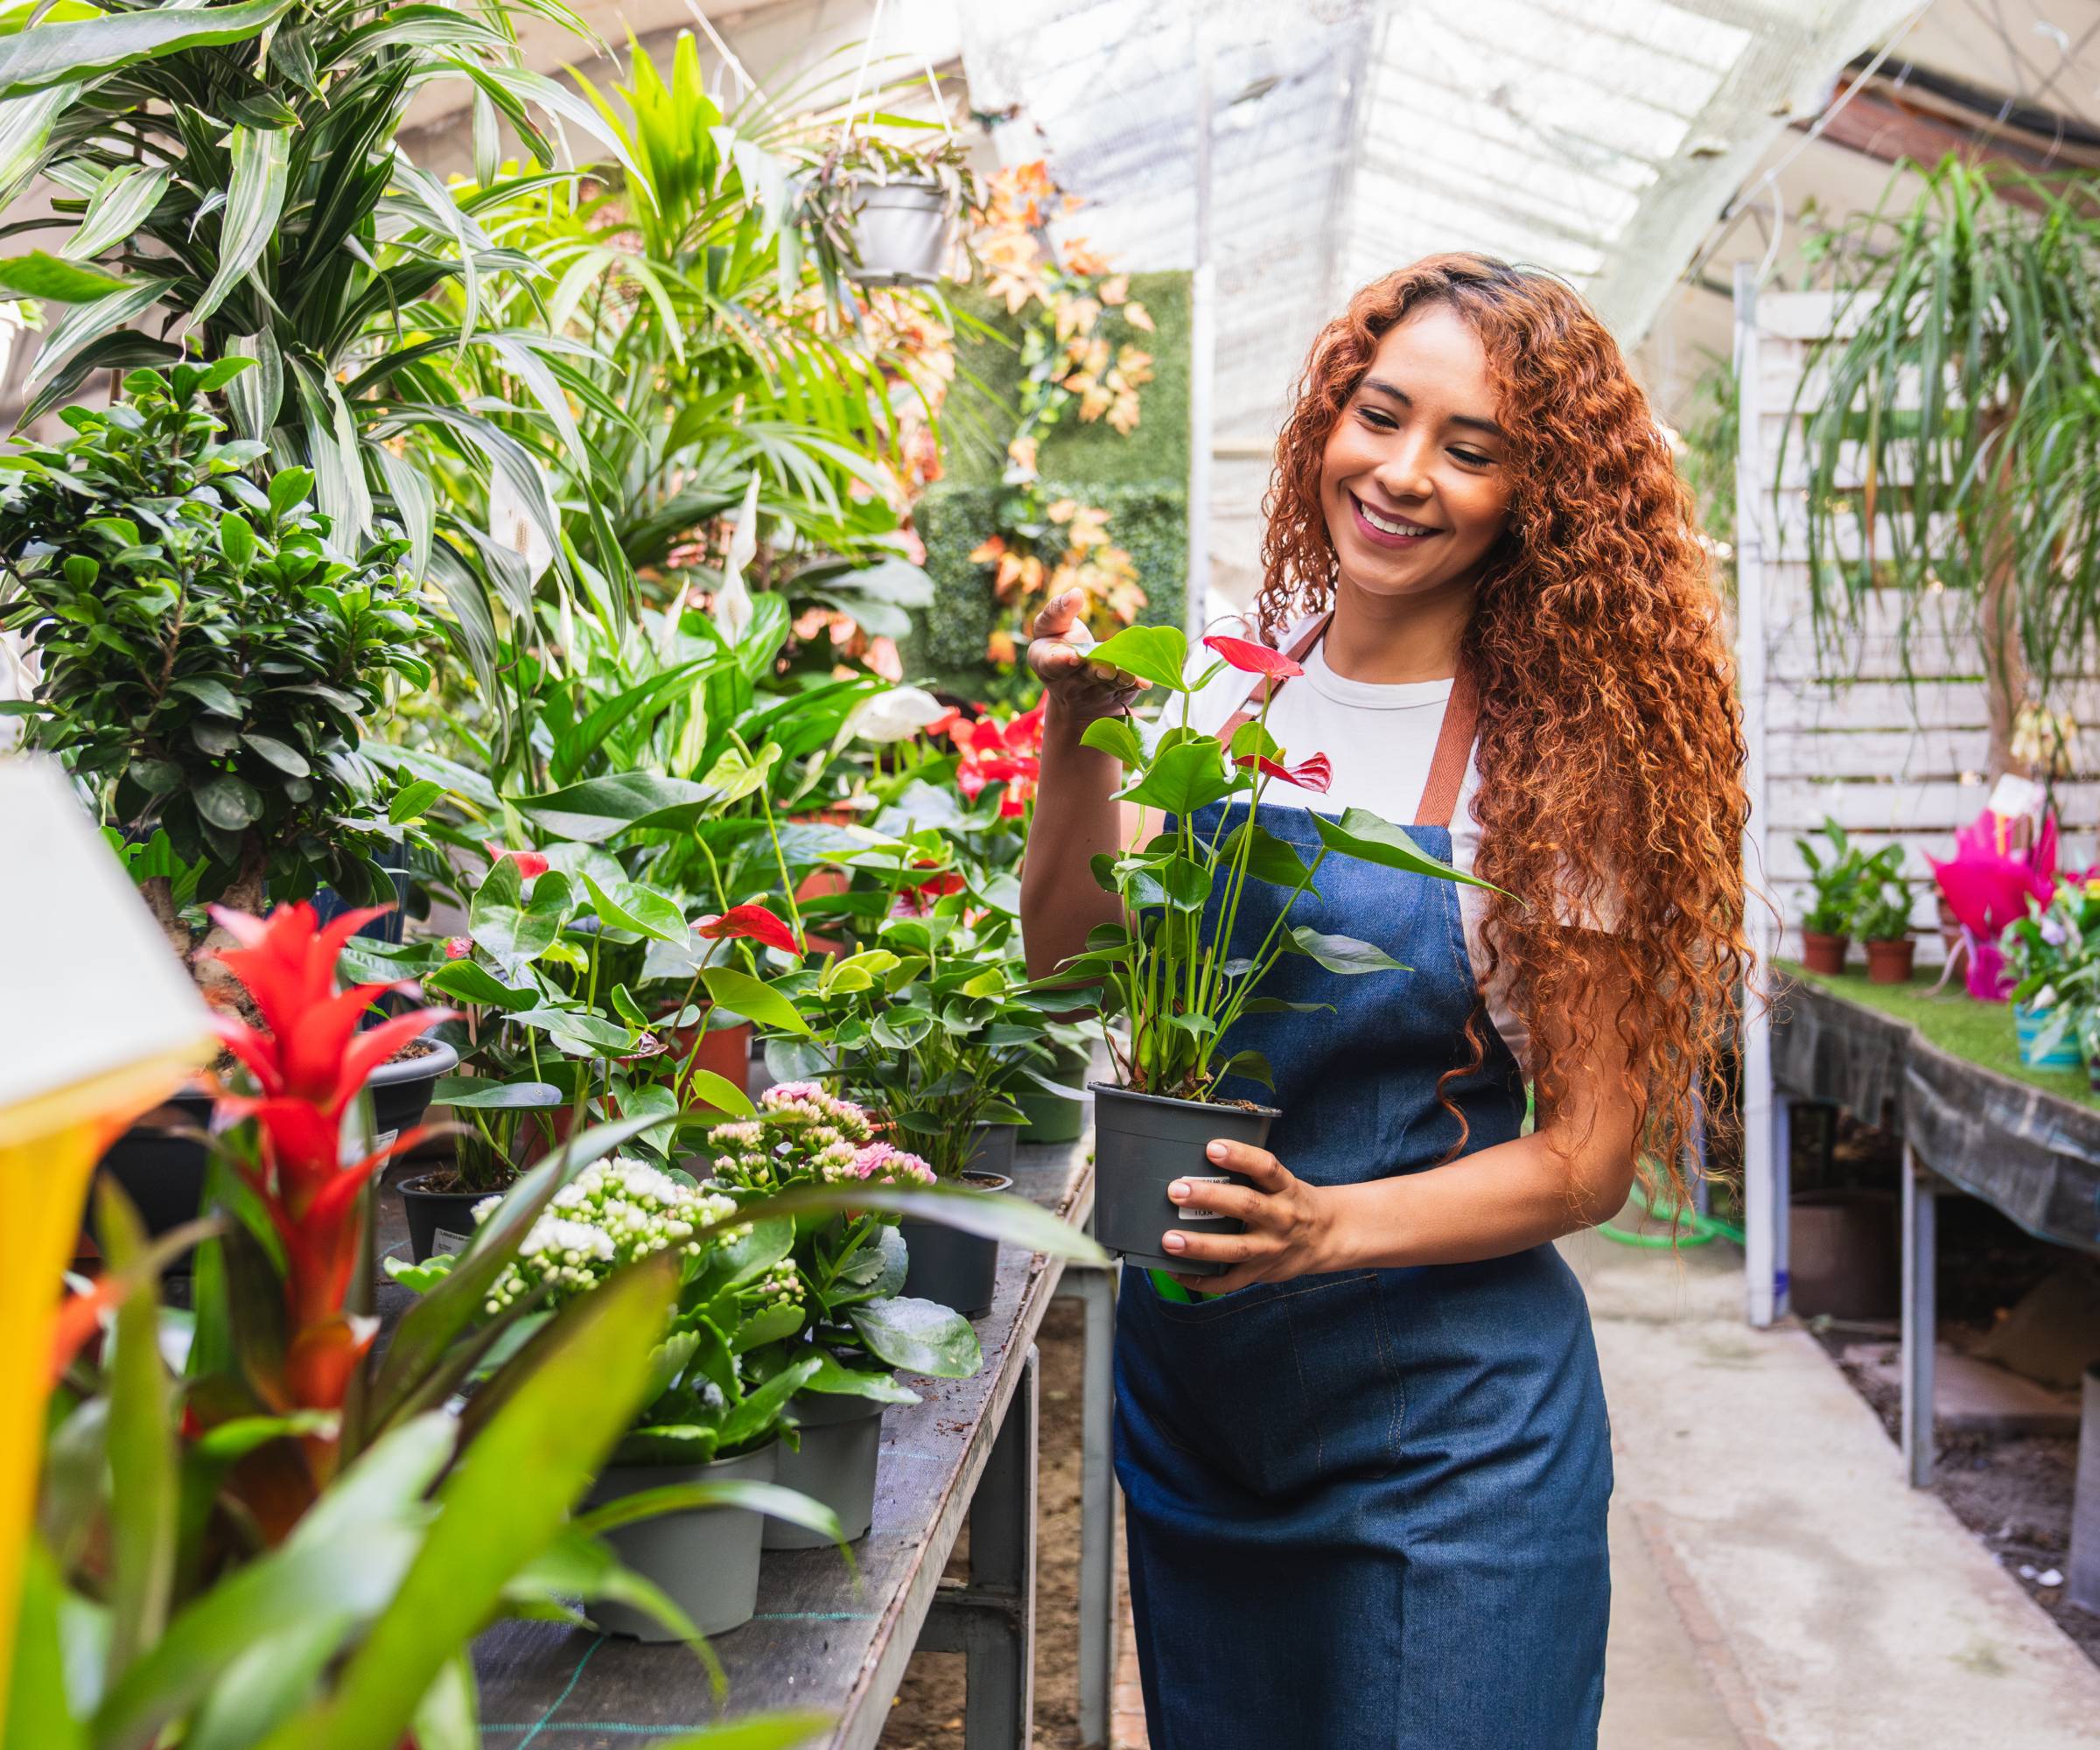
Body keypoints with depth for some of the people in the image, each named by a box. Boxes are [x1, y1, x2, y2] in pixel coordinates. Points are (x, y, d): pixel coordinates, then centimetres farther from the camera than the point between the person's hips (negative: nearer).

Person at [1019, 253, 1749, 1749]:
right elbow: (1069, 957, -2)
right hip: (1187, 1387, 5)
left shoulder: (1553, 757, -13)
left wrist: (1329, 1227, -25)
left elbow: (1589, 1158, -11)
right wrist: (1079, 741, -18)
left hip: (1442, 1437, -4)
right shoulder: (1232, 682, 0)